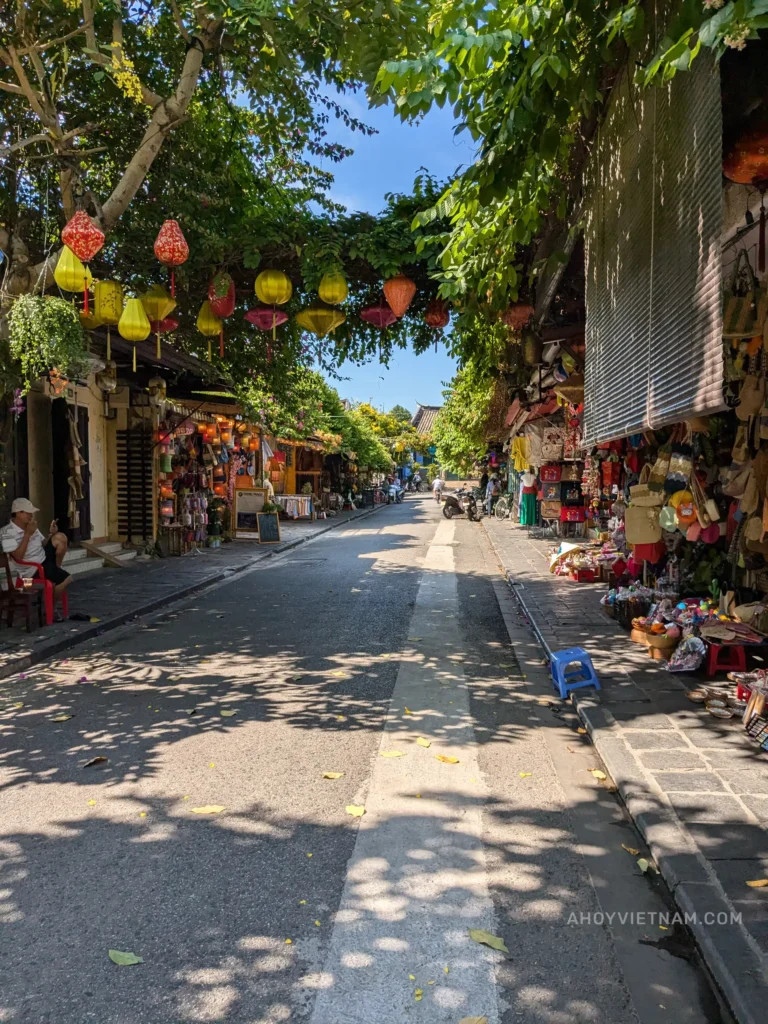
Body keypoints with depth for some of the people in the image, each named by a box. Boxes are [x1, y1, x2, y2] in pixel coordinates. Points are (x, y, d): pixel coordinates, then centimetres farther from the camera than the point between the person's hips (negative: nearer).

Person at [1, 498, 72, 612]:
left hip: (44, 559, 7)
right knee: (66, 579, -22)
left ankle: (56, 569, 6)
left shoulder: (30, 526, 6)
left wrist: (50, 534, -6)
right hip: (32, 570, -7)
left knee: (60, 537, -13)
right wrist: (28, 534, -25)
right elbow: (18, 557, -26)